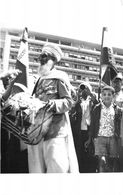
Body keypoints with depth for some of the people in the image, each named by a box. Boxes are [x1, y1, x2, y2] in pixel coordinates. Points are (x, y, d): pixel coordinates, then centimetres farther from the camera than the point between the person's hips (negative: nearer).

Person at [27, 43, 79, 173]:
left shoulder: (60, 77, 0)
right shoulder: (40, 80, 21)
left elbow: (68, 101, -8)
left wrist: (54, 104, -25)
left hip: (55, 129, -7)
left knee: (56, 165, -12)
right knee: (37, 166, 7)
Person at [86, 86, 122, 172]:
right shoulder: (97, 108, 4)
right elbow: (92, 124, 7)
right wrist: (90, 138, 8)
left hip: (113, 138, 2)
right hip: (100, 137, -1)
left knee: (113, 161, 4)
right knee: (102, 160, -13)